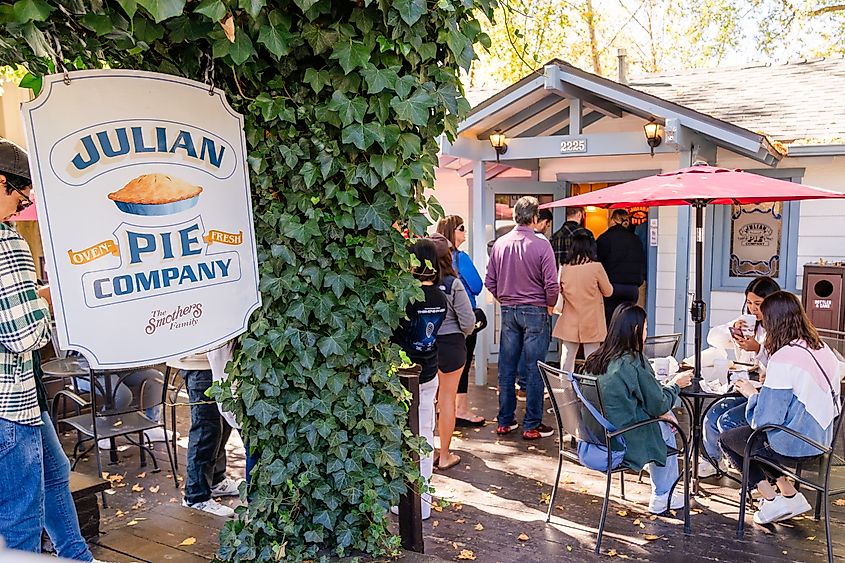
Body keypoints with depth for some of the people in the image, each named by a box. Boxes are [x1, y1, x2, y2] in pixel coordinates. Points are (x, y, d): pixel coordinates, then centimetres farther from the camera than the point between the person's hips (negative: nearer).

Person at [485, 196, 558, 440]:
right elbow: (551, 284, -12)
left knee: (506, 367, 11)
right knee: (535, 369, 4)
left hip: (508, 311, 5)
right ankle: (532, 425, 11)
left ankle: (505, 421, 21)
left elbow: (490, 281, 6)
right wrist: (549, 306, 5)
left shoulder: (500, 243, 1)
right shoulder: (541, 246, -13)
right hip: (535, 311, -4)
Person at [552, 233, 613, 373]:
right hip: (591, 323, -3)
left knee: (566, 360, 10)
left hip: (569, 323, 3)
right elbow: (608, 292, 0)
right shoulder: (596, 267, -11)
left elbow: (559, 291, 10)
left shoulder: (564, 268, -3)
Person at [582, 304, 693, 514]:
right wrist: (676, 384, 11)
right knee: (666, 429, 19)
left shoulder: (595, 359, 2)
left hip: (593, 436, 7)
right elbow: (659, 405, -7)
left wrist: (662, 413, 12)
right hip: (619, 443, -7)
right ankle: (662, 498, 32)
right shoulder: (634, 363, -19)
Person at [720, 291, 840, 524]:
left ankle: (772, 501, 11)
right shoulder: (823, 349, -1)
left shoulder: (783, 359, -26)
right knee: (747, 434, 27)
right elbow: (834, 407, 13)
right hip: (821, 440, 8)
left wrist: (752, 393, -7)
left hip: (793, 447, -8)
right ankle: (790, 495, 20)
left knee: (727, 439, 14)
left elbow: (766, 419, -26)